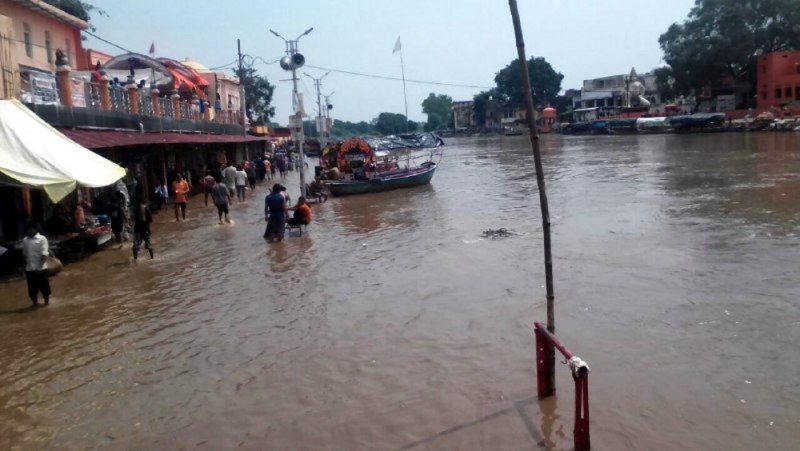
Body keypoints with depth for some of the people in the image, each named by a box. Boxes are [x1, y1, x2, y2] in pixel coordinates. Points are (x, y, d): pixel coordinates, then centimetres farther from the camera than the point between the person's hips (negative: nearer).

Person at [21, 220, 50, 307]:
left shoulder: (42, 239, -7)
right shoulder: (25, 240, 8)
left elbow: (44, 254, -13)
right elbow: (24, 254, 14)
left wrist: (40, 267, -21)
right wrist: (25, 266, 10)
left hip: (40, 269, -4)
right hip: (29, 269, 4)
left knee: (44, 287, 4)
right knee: (32, 289, 8)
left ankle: (47, 303, 18)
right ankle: (35, 303, 20)